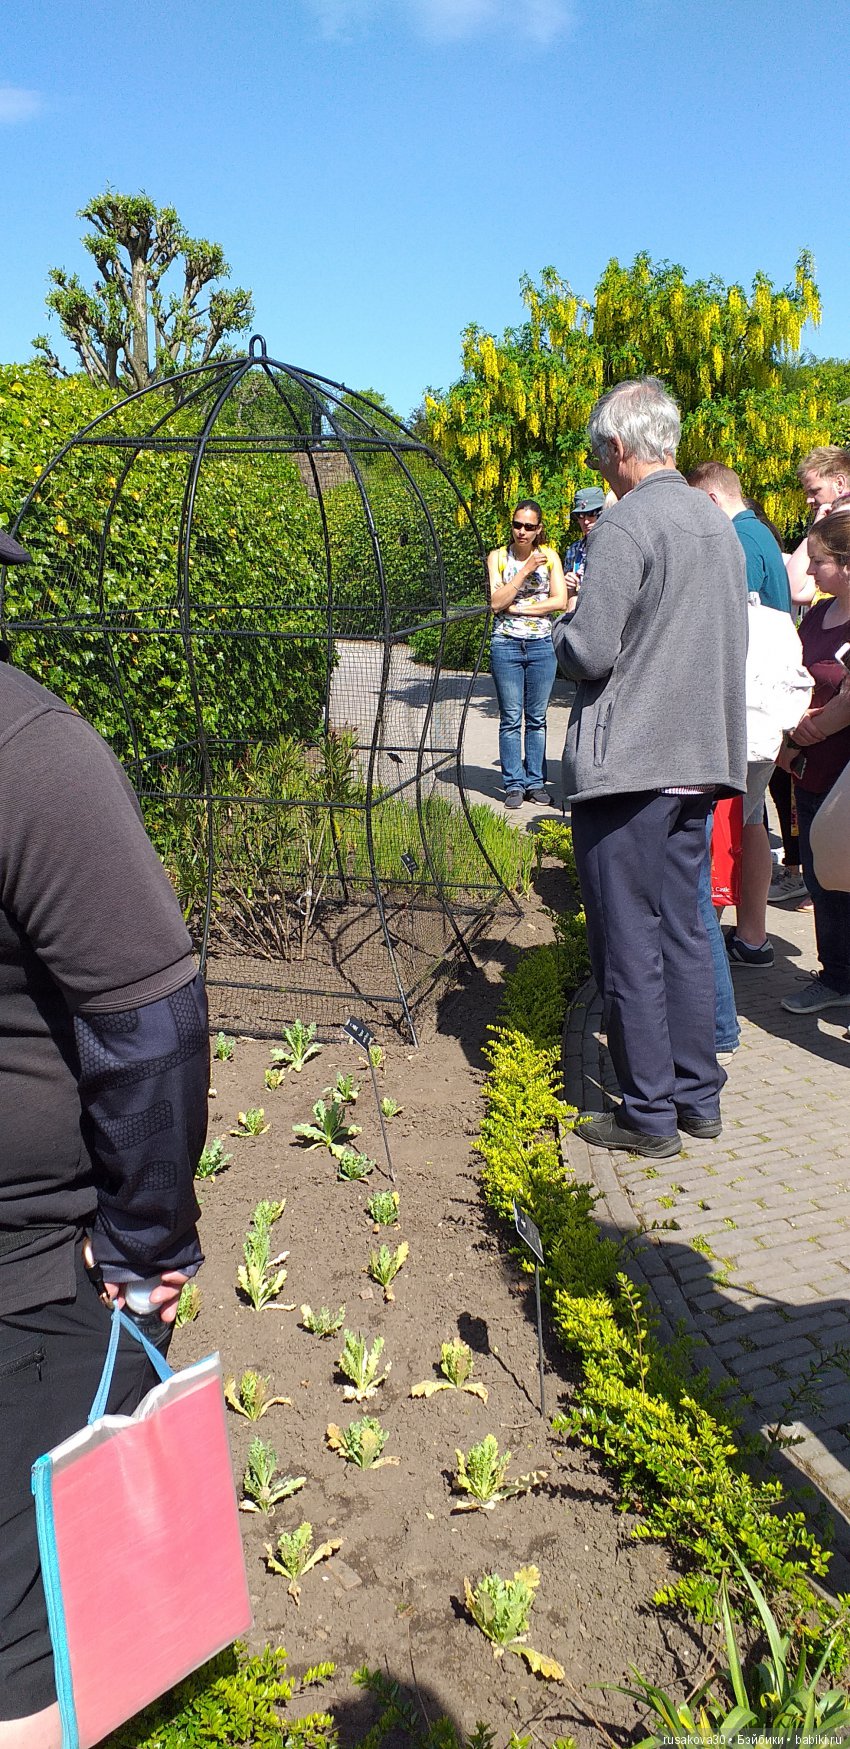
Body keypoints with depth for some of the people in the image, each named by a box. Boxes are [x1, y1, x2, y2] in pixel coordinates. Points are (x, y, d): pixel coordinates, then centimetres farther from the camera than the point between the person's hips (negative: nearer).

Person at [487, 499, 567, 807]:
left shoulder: (549, 556, 4)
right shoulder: (497, 557, 2)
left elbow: (560, 601, -5)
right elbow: (496, 602, -10)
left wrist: (518, 609, -9)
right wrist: (526, 569, -15)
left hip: (542, 645, 1)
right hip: (506, 645, -1)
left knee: (537, 718, 6)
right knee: (511, 719, 1)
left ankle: (536, 782, 13)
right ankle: (514, 784, 7)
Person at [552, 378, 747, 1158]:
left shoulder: (627, 524, -13)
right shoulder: (719, 524, 11)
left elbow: (589, 653, -17)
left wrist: (559, 628, 3)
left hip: (626, 765, -8)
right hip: (700, 762, 8)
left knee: (630, 945, 1)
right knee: (684, 931, 15)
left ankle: (649, 1115, 10)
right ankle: (698, 1096, 23)